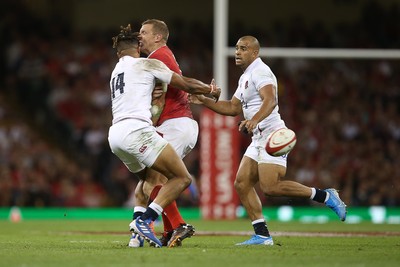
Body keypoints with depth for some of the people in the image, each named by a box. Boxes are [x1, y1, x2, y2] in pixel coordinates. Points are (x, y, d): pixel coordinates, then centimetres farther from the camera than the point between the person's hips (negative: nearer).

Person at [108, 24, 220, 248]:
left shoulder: (116, 73, 27)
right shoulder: (146, 64, 6)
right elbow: (186, 84, 6)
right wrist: (212, 90, 23)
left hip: (115, 135, 8)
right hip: (136, 130, -8)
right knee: (182, 178, -6)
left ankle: (138, 233, 12)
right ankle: (145, 221, -21)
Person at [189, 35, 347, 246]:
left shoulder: (260, 72, -11)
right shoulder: (245, 77, 21)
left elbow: (270, 100, -28)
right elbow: (233, 108, 27)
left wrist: (255, 119, -45)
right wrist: (204, 101, 17)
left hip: (272, 134, -10)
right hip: (259, 139, 10)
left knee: (270, 187, -19)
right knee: (242, 183, 3)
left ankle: (325, 196, -9)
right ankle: (262, 235, 2)